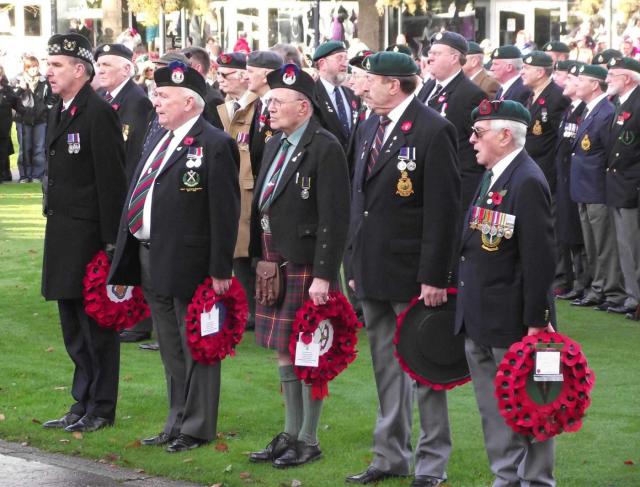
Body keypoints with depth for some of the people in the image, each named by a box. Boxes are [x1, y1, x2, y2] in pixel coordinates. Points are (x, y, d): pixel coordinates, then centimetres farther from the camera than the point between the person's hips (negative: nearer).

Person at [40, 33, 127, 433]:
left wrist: (112, 241, -18)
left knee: (97, 323, -1)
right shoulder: (59, 114, 14)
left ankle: (101, 410, 8)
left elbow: (112, 179, -17)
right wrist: (55, 227, 13)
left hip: (90, 235, -9)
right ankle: (83, 404, 25)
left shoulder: (99, 113, -14)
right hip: (62, 233, 9)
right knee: (74, 325, 15)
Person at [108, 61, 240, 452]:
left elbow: (225, 211, -15)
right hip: (151, 259, 9)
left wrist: (220, 270, -17)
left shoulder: (215, 145, -13)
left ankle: (198, 428, 12)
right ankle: (178, 423, 28)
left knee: (196, 349, 3)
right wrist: (128, 255, 16)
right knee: (171, 351, 18)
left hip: (189, 263, -9)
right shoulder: (158, 139, 13)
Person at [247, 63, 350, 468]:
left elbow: (335, 218, -18)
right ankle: (291, 434, 25)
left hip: (307, 268, -9)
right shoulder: (275, 146, 14)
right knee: (284, 353, 15)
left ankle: (309, 441, 9)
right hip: (275, 266, 9)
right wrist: (260, 260, 13)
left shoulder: (325, 149, -13)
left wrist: (323, 275, -21)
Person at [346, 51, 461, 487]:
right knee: (386, 366, 14)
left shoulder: (433, 130, -13)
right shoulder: (369, 128, 12)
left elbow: (444, 209, -16)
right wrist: (355, 262, 14)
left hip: (412, 273, -8)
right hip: (374, 270, 8)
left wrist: (434, 277, -18)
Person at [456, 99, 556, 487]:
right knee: (495, 411, 17)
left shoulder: (528, 182, -18)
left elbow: (540, 260, -20)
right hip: (480, 322, 10)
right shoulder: (493, 177, 12)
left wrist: (537, 322, -20)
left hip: (513, 323, -10)